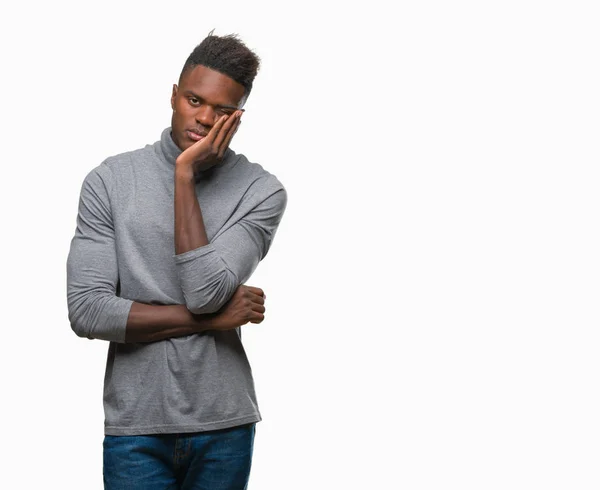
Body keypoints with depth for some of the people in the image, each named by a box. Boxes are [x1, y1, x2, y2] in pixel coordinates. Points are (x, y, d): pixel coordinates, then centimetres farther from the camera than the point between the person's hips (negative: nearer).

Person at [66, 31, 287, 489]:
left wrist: (186, 174, -16)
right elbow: (87, 311, -11)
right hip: (135, 423, 0)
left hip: (224, 426, 0)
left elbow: (205, 292, -18)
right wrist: (211, 317, -13)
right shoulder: (110, 180, -3)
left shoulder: (262, 191, -5)